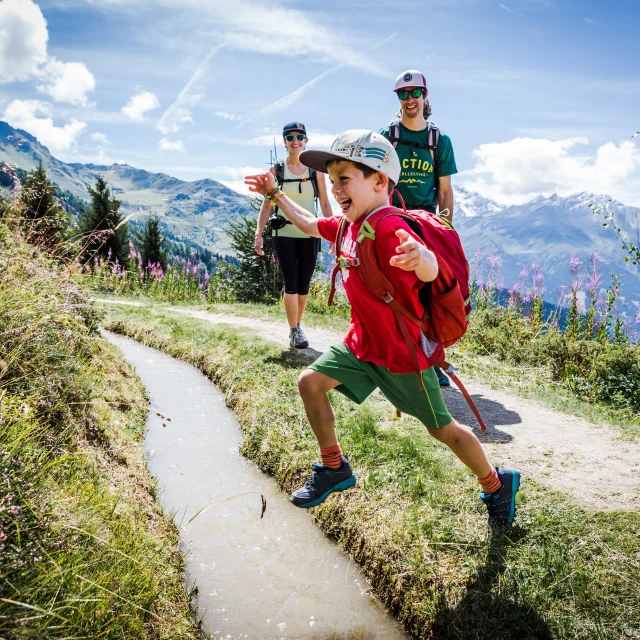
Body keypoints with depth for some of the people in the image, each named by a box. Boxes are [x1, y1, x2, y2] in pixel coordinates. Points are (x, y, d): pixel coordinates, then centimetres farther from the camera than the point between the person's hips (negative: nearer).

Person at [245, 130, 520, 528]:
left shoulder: (388, 228, -28)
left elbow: (430, 272, -47)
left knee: (441, 428, 6)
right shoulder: (348, 225, 0)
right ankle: (335, 469, 19)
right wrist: (275, 194, 23)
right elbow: (311, 225, 22)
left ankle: (497, 485, 33)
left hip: (404, 353, -8)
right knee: (311, 382, 2)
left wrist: (419, 259, -70)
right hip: (363, 342, 8)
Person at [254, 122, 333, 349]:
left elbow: (325, 204, 5)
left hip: (309, 235, 1)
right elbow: (267, 204, 1)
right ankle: (294, 332, -1)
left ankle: (298, 325, 23)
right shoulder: (276, 170, 1)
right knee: (291, 283, -6)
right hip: (284, 234, -1)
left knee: (304, 284, 5)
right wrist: (259, 233, -7)